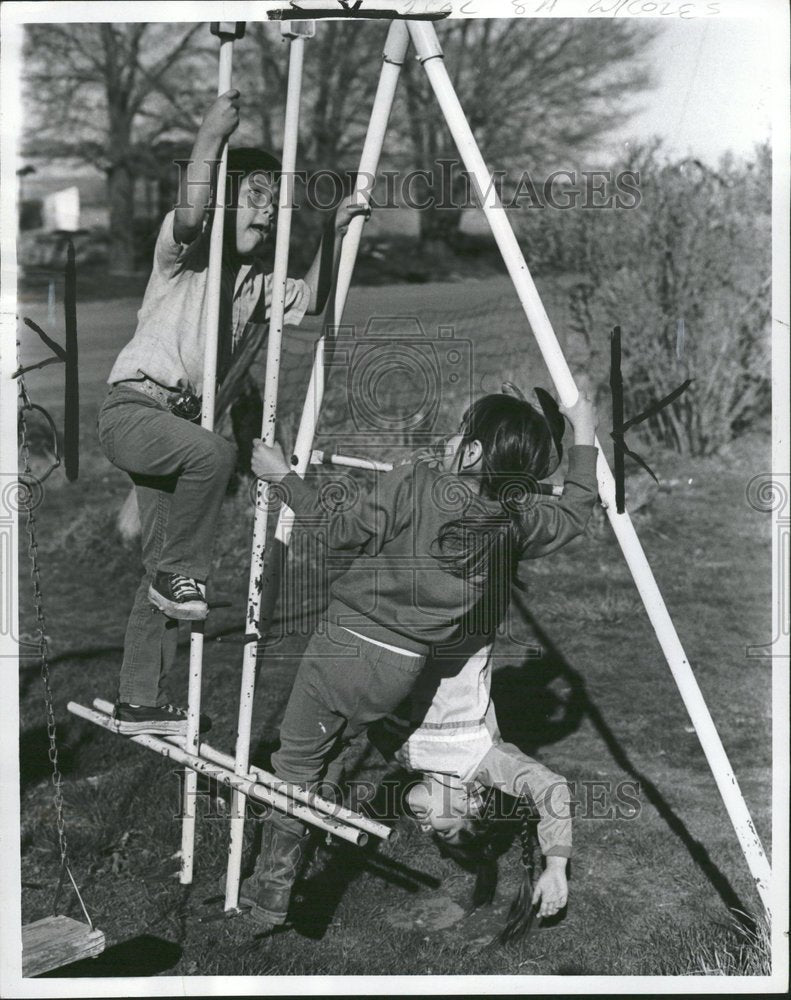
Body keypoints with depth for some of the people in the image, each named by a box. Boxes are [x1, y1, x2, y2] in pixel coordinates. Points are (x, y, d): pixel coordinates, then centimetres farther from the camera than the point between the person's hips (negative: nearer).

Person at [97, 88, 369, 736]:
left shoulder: (257, 283, 17)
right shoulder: (183, 251, -4)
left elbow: (311, 300, 15)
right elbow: (190, 213, -25)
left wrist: (335, 233, 8)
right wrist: (210, 139, -26)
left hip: (180, 418, 7)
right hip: (133, 407, -7)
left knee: (164, 570, 5)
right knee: (214, 453, -37)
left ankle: (139, 703, 13)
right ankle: (180, 576, -16)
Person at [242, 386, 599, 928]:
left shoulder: (413, 485, -15)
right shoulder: (518, 521, -4)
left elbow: (342, 532, -9)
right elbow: (576, 512, 13)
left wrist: (285, 476, 1)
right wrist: (584, 436, 23)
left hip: (342, 646, -4)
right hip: (401, 670, 4)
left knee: (296, 764, 12)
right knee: (318, 759, 23)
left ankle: (272, 893, 16)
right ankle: (272, 886, 28)